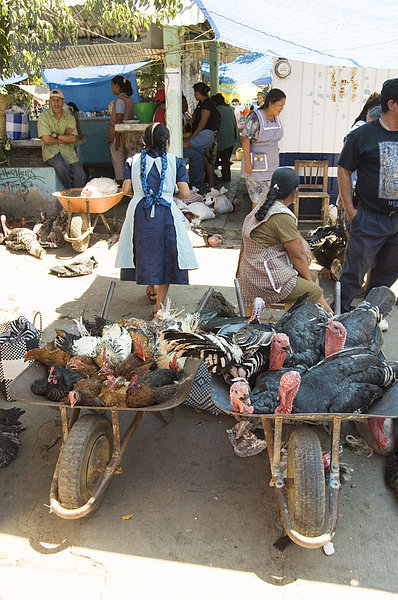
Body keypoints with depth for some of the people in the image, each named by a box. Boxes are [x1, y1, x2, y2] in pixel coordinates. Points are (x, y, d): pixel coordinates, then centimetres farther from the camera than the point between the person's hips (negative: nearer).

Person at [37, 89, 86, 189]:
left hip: (68, 152, 3)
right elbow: (47, 140, -9)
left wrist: (57, 135, -10)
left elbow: (73, 139, -1)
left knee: (80, 176, -21)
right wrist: (65, 137, -2)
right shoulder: (43, 116, 2)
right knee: (61, 166, -35)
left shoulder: (70, 118, 11)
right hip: (51, 152, -2)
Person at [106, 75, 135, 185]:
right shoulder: (130, 99, 11)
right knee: (125, 162, 12)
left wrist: (117, 137, -18)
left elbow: (118, 120, -17)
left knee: (118, 162, -3)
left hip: (118, 134, -8)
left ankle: (120, 184, -1)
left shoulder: (119, 100, -12)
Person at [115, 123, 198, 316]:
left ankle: (151, 288, 41)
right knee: (165, 256, 6)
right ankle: (159, 304, 4)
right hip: (166, 213, -2)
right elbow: (185, 193, -3)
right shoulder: (175, 162, 1)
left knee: (144, 251, 20)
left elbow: (126, 189, 2)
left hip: (139, 211, 2)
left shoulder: (134, 160, 6)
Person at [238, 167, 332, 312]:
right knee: (315, 292, -3)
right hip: (267, 283, -10)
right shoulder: (282, 217, -21)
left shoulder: (261, 208, 10)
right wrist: (309, 281, 3)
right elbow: (298, 256, -12)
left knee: (313, 277, 15)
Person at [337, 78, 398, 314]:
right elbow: (344, 170, -3)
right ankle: (342, 310, 21)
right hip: (369, 218, -5)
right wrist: (350, 210, -8)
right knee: (356, 269, 2)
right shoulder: (363, 135, -6)